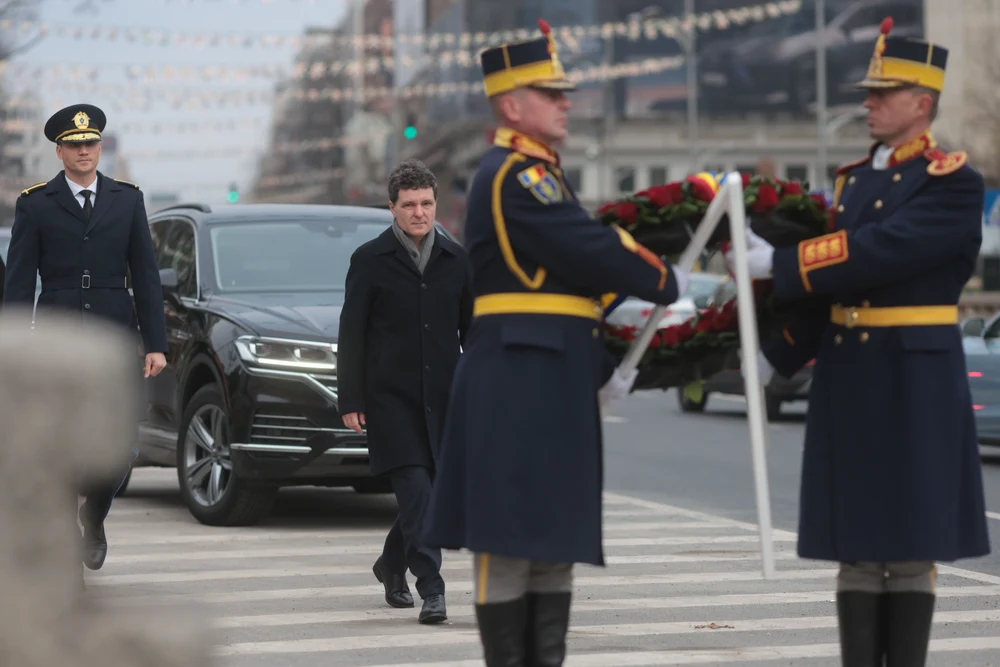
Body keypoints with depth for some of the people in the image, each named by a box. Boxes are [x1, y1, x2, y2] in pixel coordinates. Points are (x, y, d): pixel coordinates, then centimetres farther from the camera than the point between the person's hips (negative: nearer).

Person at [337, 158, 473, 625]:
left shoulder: (456, 260, 9)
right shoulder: (370, 261, -1)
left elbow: (472, 331, 14)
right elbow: (351, 335, -1)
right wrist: (350, 401, -5)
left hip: (442, 397, 4)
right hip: (391, 397, -4)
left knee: (434, 494, 9)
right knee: (416, 490, -14)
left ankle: (391, 566, 32)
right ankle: (430, 588, -14)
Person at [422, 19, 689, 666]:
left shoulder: (537, 175, 20)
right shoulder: (517, 175, -12)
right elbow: (594, 250, -17)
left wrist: (601, 370, 14)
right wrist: (670, 283, -4)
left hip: (552, 380, 10)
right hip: (518, 378, -10)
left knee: (554, 537, 11)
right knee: (509, 537, -4)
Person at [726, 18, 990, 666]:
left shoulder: (954, 182, -8)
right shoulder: (854, 178, 14)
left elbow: (878, 252, -21)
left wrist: (779, 264, -19)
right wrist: (777, 359, 9)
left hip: (917, 379, -6)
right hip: (846, 379, 6)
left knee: (911, 547, -1)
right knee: (856, 546, 7)